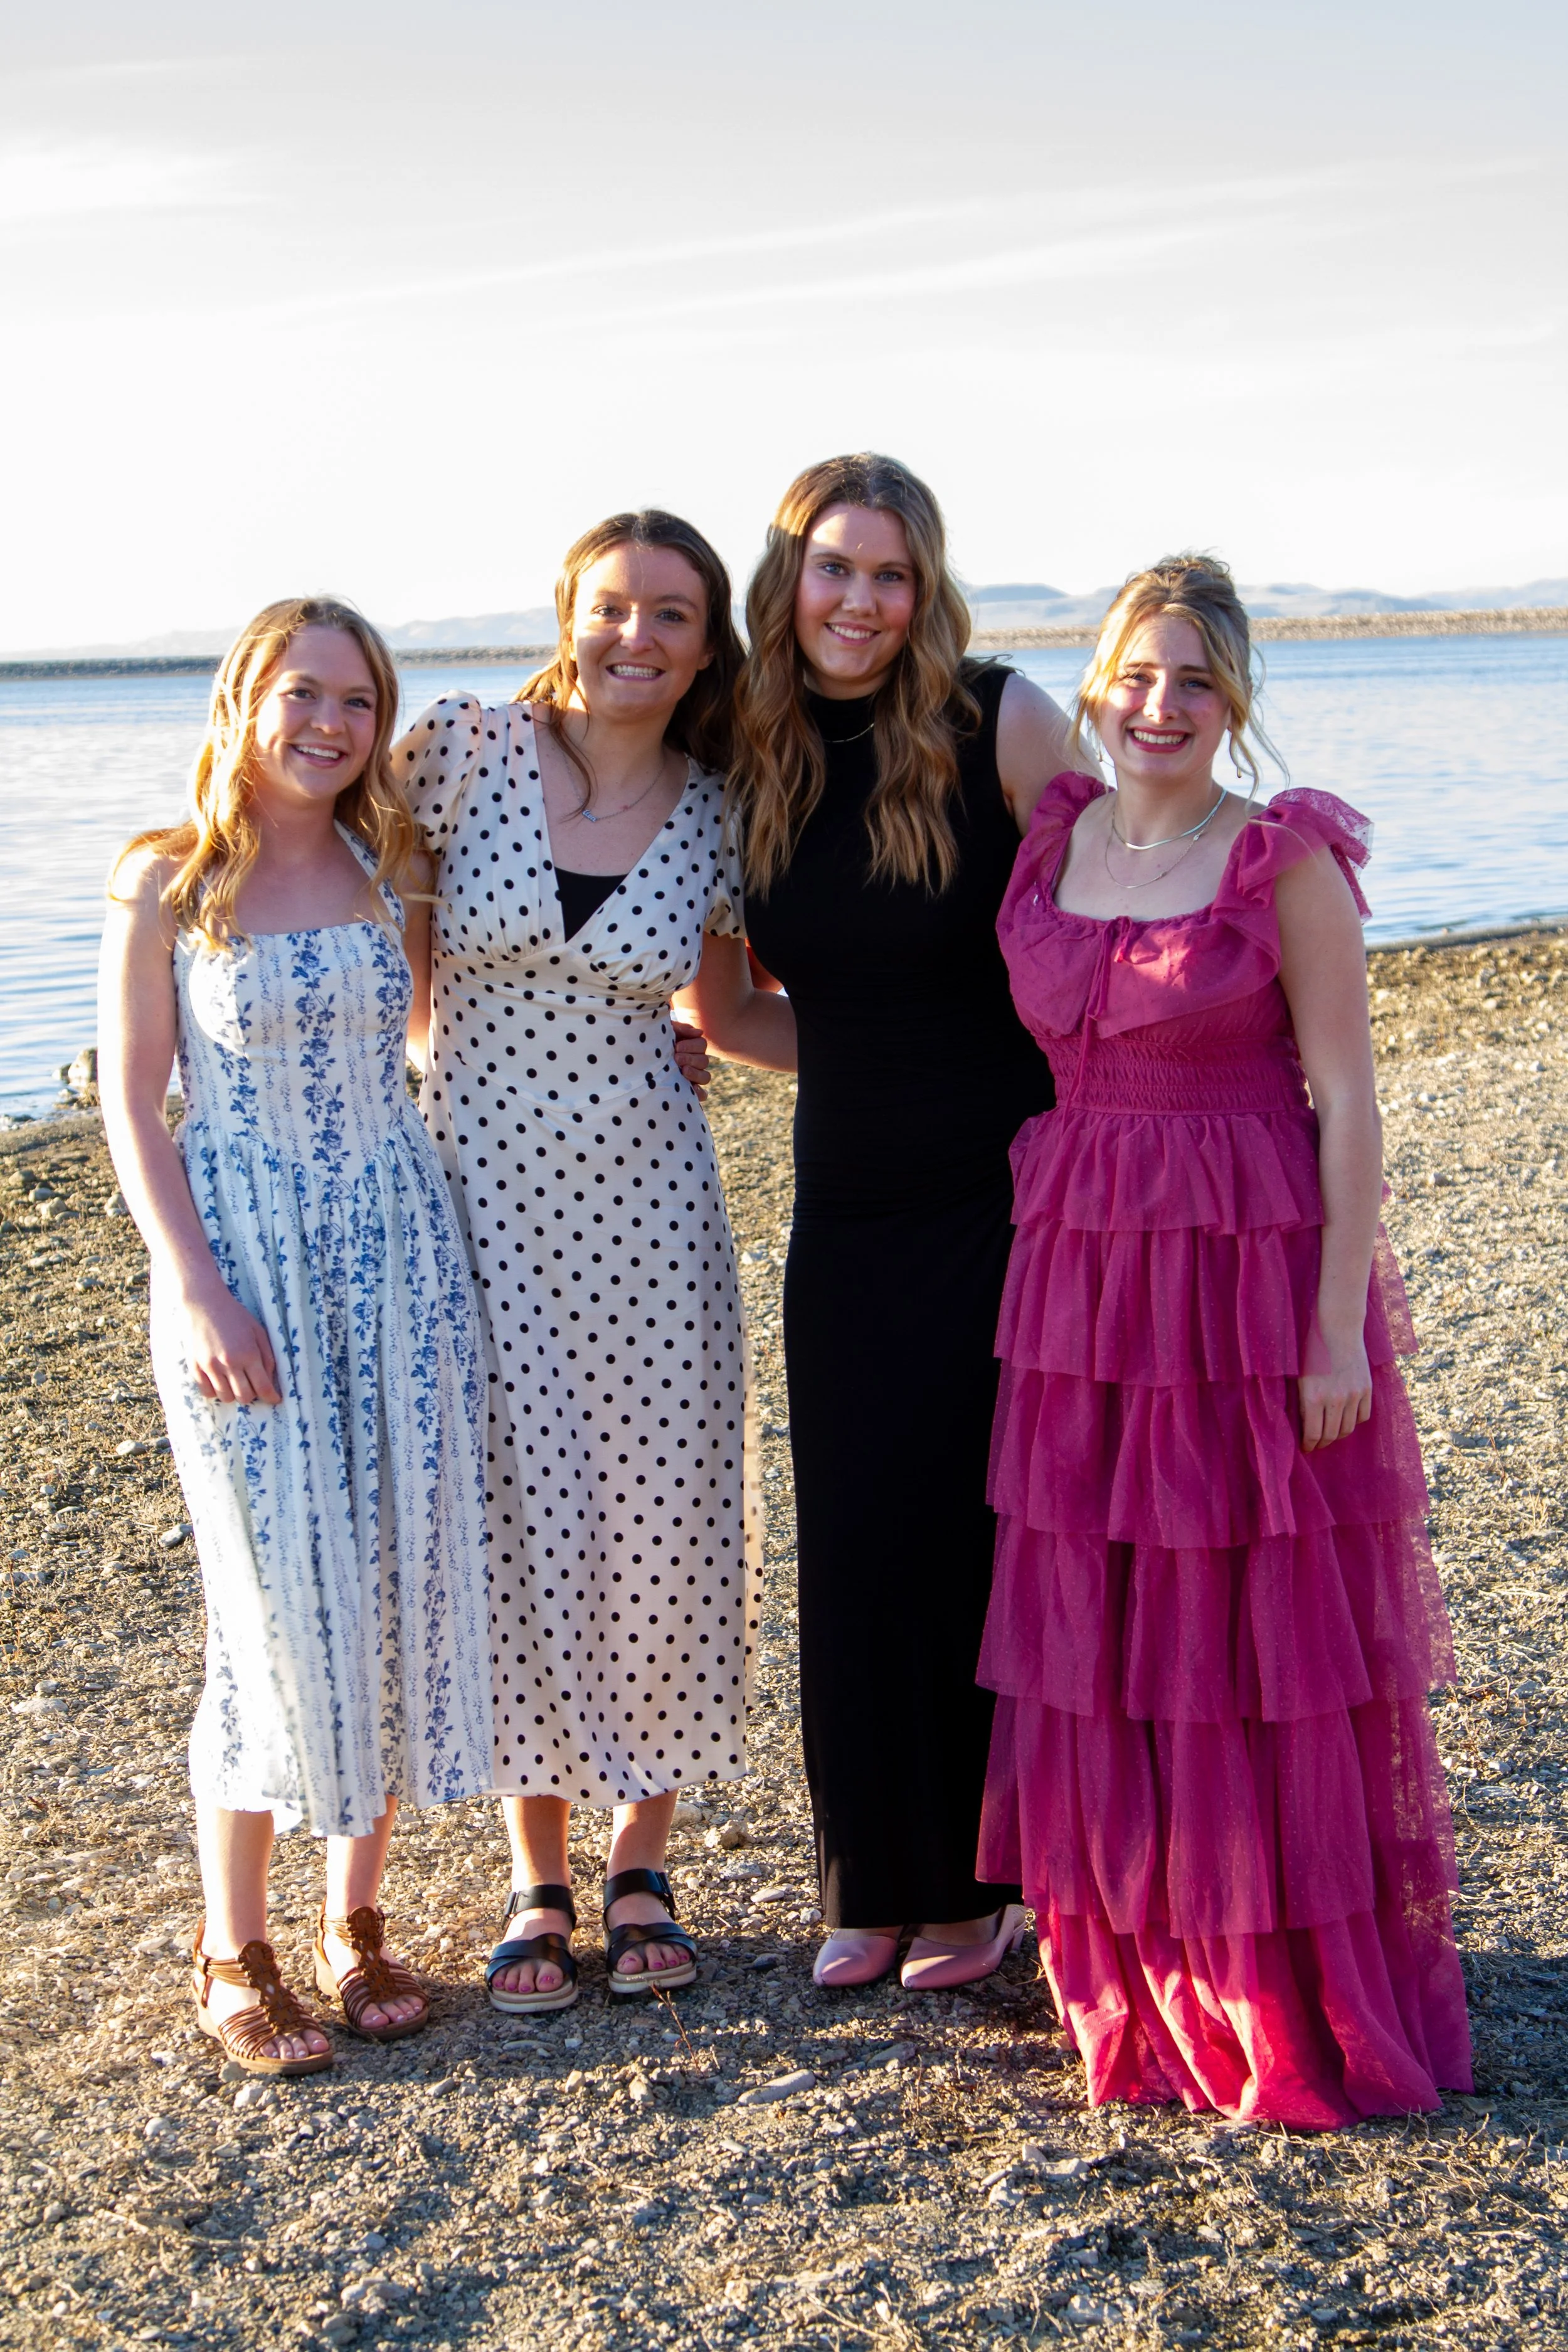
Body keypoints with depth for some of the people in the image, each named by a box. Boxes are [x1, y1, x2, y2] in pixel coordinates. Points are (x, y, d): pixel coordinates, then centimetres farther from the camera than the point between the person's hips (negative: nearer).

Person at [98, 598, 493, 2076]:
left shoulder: (395, 876, 7)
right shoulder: (166, 884, -3)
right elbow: (132, 1106, -4)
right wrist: (196, 1290, -13)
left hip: (398, 1252, 4)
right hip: (240, 1255, -4)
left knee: (402, 1584, 4)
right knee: (276, 1601, -3)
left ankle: (355, 1922, 21)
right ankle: (233, 1954, 13)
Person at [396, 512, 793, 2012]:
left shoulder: (715, 818, 2)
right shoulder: (464, 750, -5)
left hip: (644, 1210, 2)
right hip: (479, 1200, -2)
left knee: (661, 1529, 5)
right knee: (514, 1524, 4)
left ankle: (641, 1864, 25)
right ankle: (536, 1883, 21)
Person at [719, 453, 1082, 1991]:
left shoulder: (999, 722, -9)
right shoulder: (755, 760, 4)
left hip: (1009, 1198, -4)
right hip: (849, 1211, 4)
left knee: (983, 1532, 4)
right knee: (853, 1540, 7)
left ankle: (981, 1879, 21)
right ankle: (873, 1880, 24)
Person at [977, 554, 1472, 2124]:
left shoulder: (1287, 862, -6)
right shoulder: (1045, 848, 8)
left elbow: (1348, 1100, -9)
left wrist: (1341, 1325, -14)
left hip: (1256, 1279, -5)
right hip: (1082, 1279, 5)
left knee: (1268, 1637, 2)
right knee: (1097, 1638, 10)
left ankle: (1310, 1998, 18)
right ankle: (1144, 1985, 26)